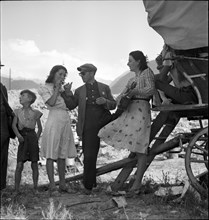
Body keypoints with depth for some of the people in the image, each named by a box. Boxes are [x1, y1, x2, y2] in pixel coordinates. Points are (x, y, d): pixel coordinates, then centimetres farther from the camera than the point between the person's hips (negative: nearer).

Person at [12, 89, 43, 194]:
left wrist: (36, 138, 1)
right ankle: (16, 189, -2)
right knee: (19, 164, -7)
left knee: (34, 164, 2)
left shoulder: (35, 112, 7)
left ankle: (35, 188, 11)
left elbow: (40, 128, 12)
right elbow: (14, 125, 3)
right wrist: (18, 135, -12)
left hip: (32, 137, 0)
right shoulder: (17, 111, 10)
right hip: (23, 139, 0)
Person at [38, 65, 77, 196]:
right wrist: (57, 88, -8)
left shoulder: (62, 88, 18)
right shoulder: (45, 88, 2)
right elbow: (51, 102, -14)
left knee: (62, 155, 9)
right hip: (54, 122, -6)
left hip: (66, 122, 7)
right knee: (51, 155, -5)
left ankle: (63, 184, 15)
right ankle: (52, 186, -2)